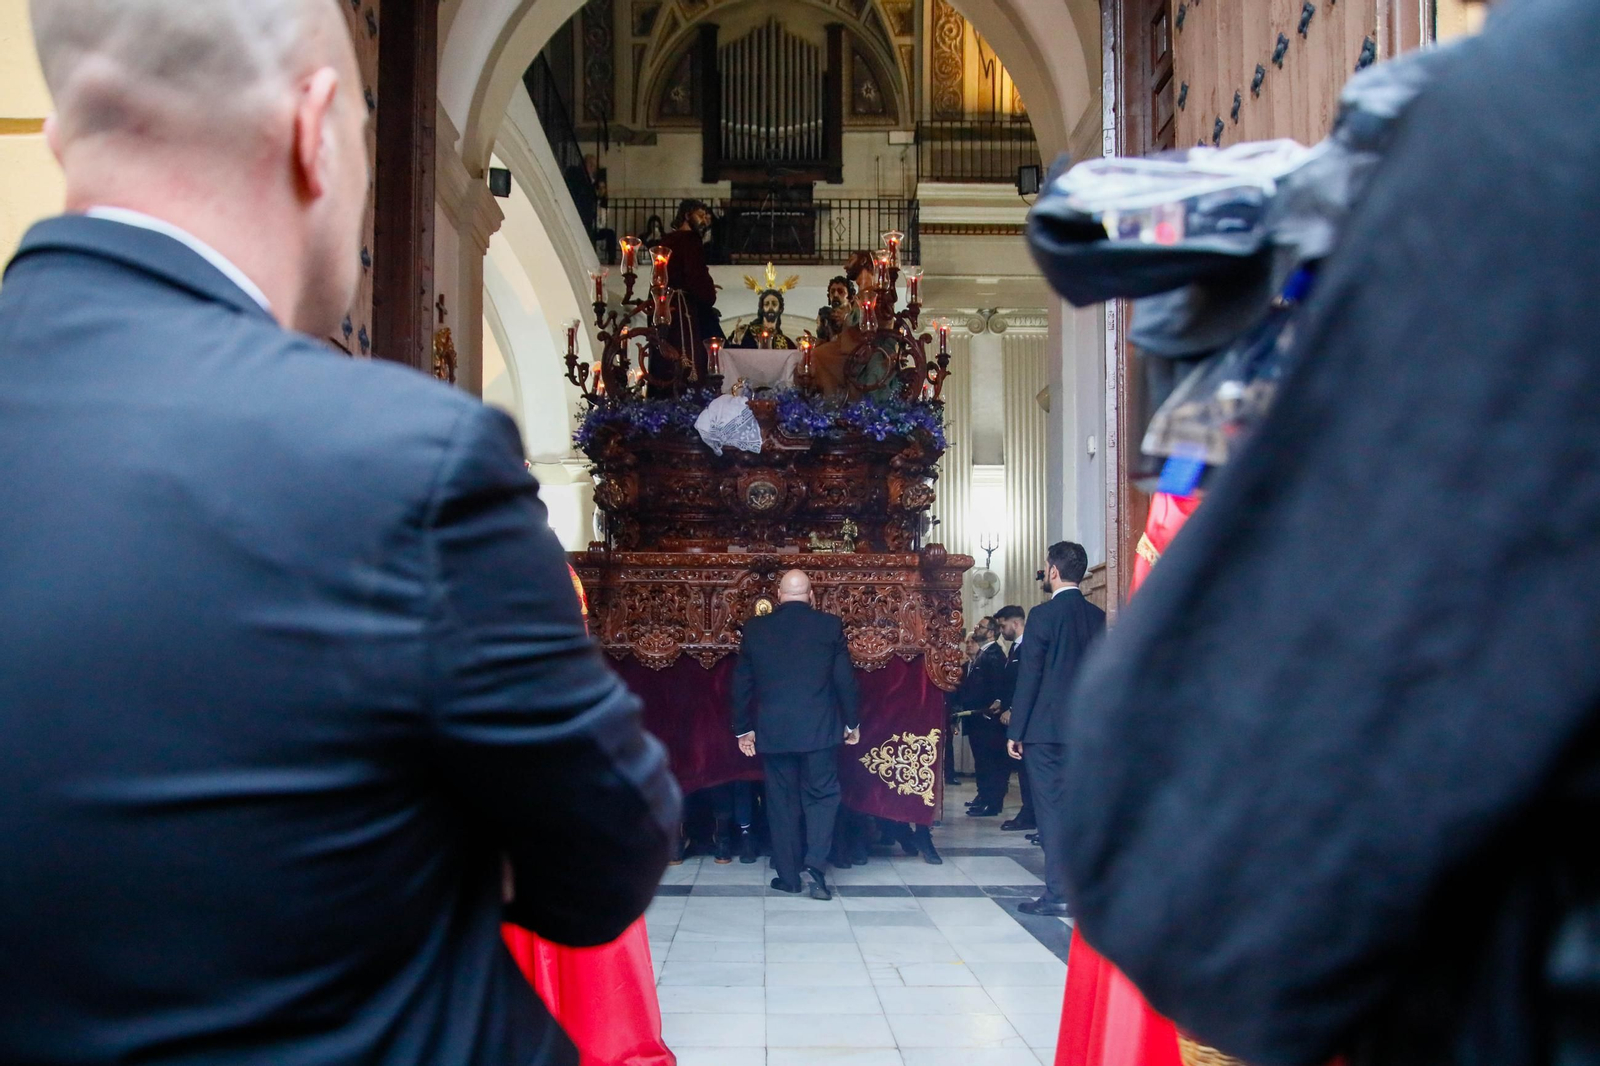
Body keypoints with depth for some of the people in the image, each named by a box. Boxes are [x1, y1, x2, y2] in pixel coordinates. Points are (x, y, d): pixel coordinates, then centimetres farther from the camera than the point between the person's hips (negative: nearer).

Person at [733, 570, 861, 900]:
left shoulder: (755, 628, 3)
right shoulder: (830, 625, -2)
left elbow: (742, 683, 7)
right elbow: (845, 678, 1)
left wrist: (743, 729, 16)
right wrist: (852, 723, 12)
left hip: (773, 731, 1)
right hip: (819, 729, -1)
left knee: (781, 801, 10)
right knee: (822, 795, 9)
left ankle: (788, 876, 13)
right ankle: (814, 862, -9)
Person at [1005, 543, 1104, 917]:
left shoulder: (1043, 615, -10)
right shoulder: (1098, 617, 6)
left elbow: (1028, 676, -10)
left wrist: (1015, 731, -6)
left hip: (1046, 728, -5)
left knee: (1052, 809, -2)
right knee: (1078, 809, 12)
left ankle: (1057, 894, -3)